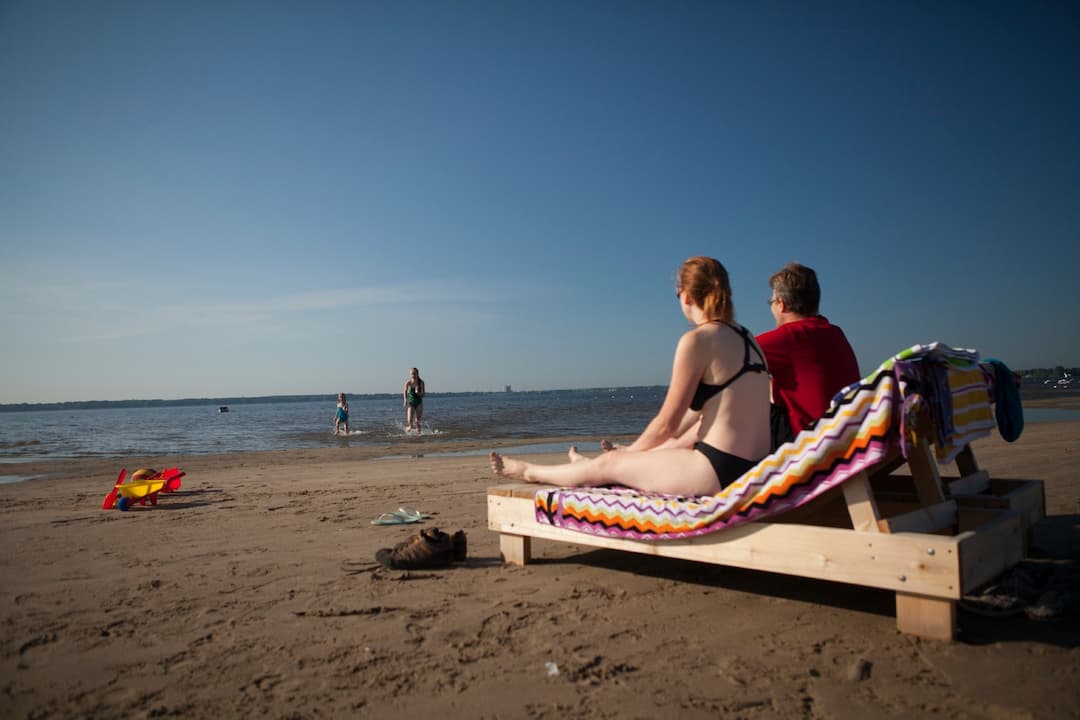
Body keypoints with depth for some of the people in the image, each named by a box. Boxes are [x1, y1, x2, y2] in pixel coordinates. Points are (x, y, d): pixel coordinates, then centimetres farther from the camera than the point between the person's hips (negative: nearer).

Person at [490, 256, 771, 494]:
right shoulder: (744, 336, 12)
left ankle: (529, 472, 30)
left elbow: (667, 423, -11)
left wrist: (628, 453, 8)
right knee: (658, 447, 31)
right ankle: (590, 462, 57)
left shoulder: (697, 339, -15)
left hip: (719, 471, -8)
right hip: (751, 467, 8)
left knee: (608, 465, 9)